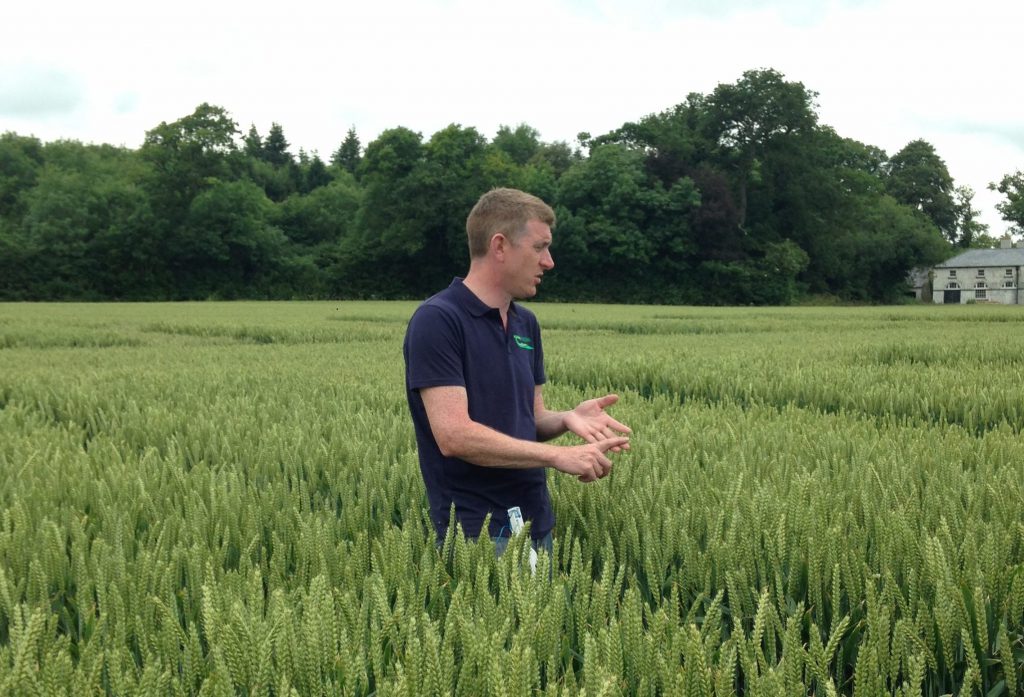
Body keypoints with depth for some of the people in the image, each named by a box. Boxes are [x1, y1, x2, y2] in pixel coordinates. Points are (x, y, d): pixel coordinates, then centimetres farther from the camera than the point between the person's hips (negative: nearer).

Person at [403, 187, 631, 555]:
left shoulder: (526, 323, 10)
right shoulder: (436, 320, -16)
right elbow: (454, 435, -23)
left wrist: (567, 418, -6)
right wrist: (558, 455, -20)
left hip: (534, 524, 8)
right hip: (475, 532, -8)